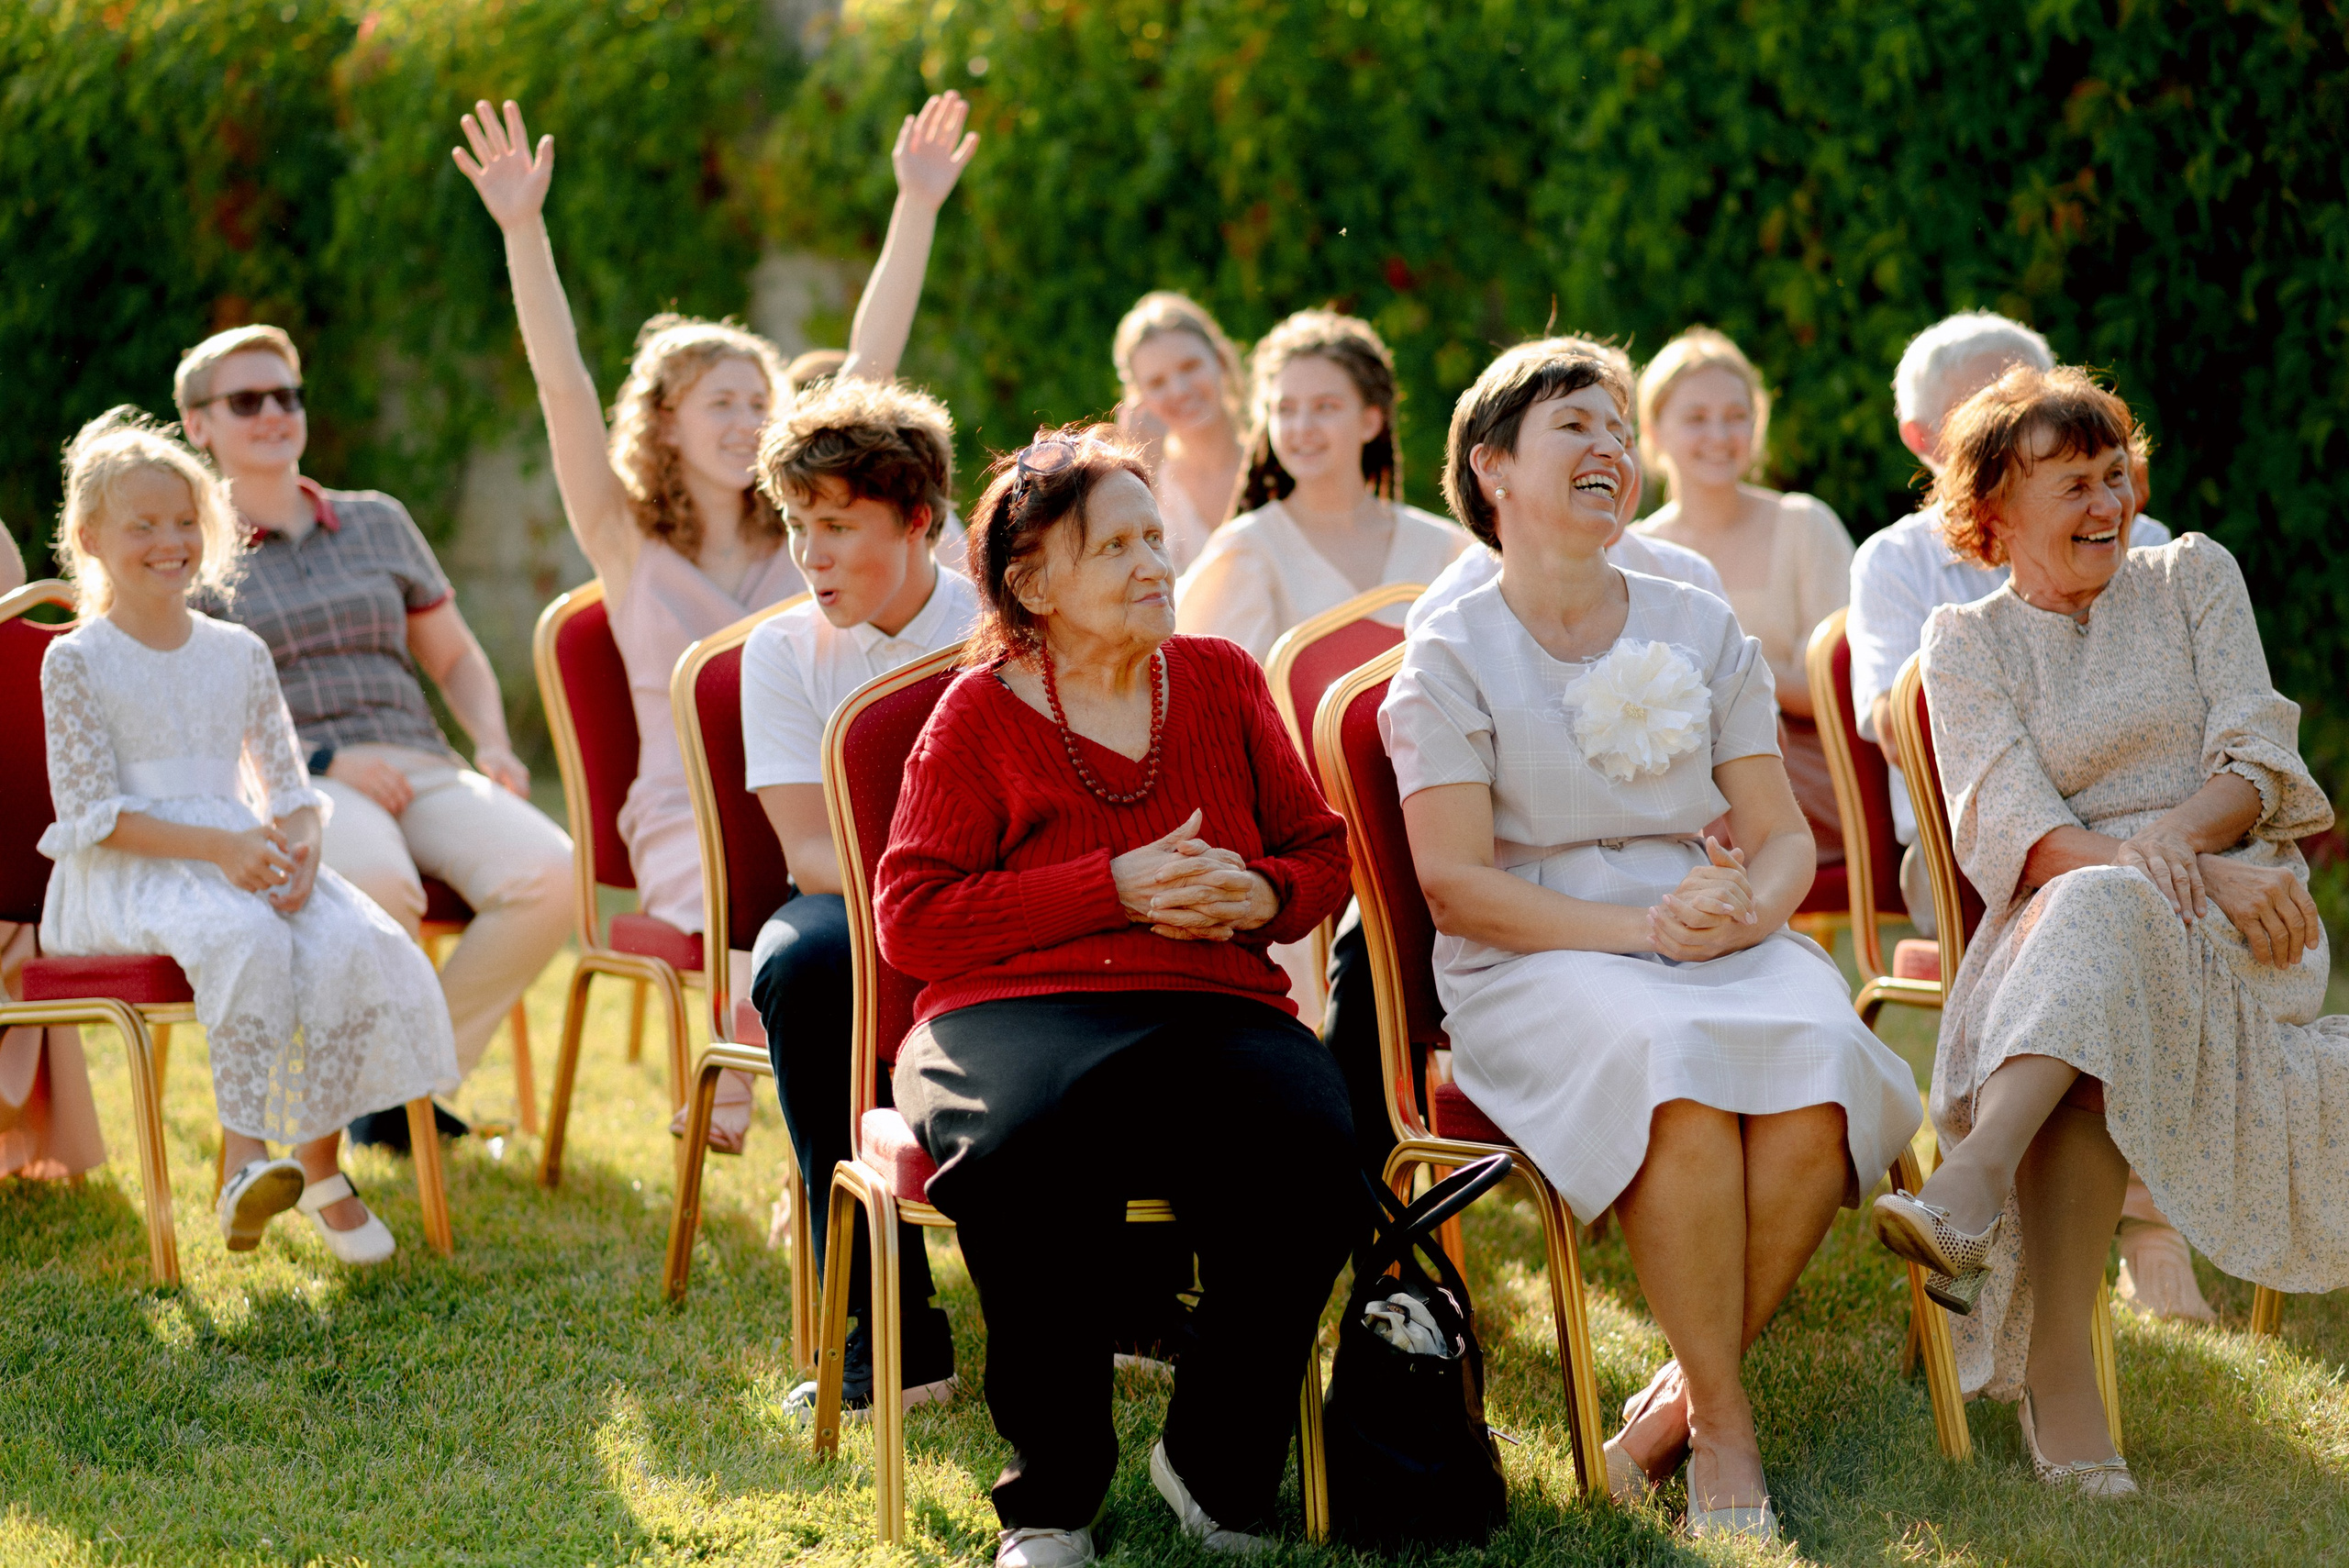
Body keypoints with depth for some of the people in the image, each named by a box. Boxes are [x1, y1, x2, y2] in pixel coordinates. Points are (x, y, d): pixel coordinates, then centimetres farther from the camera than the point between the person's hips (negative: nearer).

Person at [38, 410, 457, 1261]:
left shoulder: (239, 653, 15)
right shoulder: (76, 662, 0)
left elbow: (289, 784, 14)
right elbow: (92, 814, -8)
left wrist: (299, 846, -11)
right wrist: (218, 848, -19)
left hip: (243, 857, 5)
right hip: (126, 875, -5)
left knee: (352, 943, -25)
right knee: (246, 937, -37)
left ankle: (321, 1162, -15)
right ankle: (245, 1157, -37)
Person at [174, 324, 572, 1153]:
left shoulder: (377, 521, 21)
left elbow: (456, 658, 26)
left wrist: (493, 745, 5)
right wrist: (324, 761, -13)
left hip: (422, 765, 4)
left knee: (547, 874, -28)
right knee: (379, 884, -40)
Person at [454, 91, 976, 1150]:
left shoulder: (802, 533, 15)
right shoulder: (629, 547, 8)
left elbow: (869, 365, 10)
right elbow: (565, 389, -4)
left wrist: (917, 207, 3)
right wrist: (522, 232, -16)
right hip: (690, 832, -3)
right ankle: (728, 1090, -18)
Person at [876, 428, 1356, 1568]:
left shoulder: (1220, 681, 18)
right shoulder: (981, 712, 6)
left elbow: (1322, 850, 22)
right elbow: (911, 920, -2)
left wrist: (1265, 895, -3)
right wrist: (1114, 889, -9)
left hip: (1218, 1006, 3)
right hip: (1017, 1007, -3)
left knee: (1304, 1154, -32)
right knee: (1026, 1154, -39)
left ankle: (1215, 1472, -6)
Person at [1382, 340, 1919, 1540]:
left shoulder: (1701, 632, 18)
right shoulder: (1451, 657, 4)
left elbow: (1783, 834, 13)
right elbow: (1457, 887, -5)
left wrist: (1749, 909, -12)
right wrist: (1638, 926, -18)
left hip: (1726, 942, 4)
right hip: (1536, 968, -4)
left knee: (1820, 1069, -31)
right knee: (1675, 1063, -37)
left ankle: (1680, 1404, -18)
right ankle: (1723, 1428, -25)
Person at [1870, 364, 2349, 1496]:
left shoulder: (2192, 578, 15)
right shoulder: (1967, 641, 12)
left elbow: (2258, 767, 5)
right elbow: (2014, 830, -4)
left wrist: (2174, 838, -18)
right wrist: (2195, 877, -19)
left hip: (2241, 927, 0)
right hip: (2059, 927, 0)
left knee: (2095, 913, -36)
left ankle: (1970, 1189, -60)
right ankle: (2060, 1381, -47)